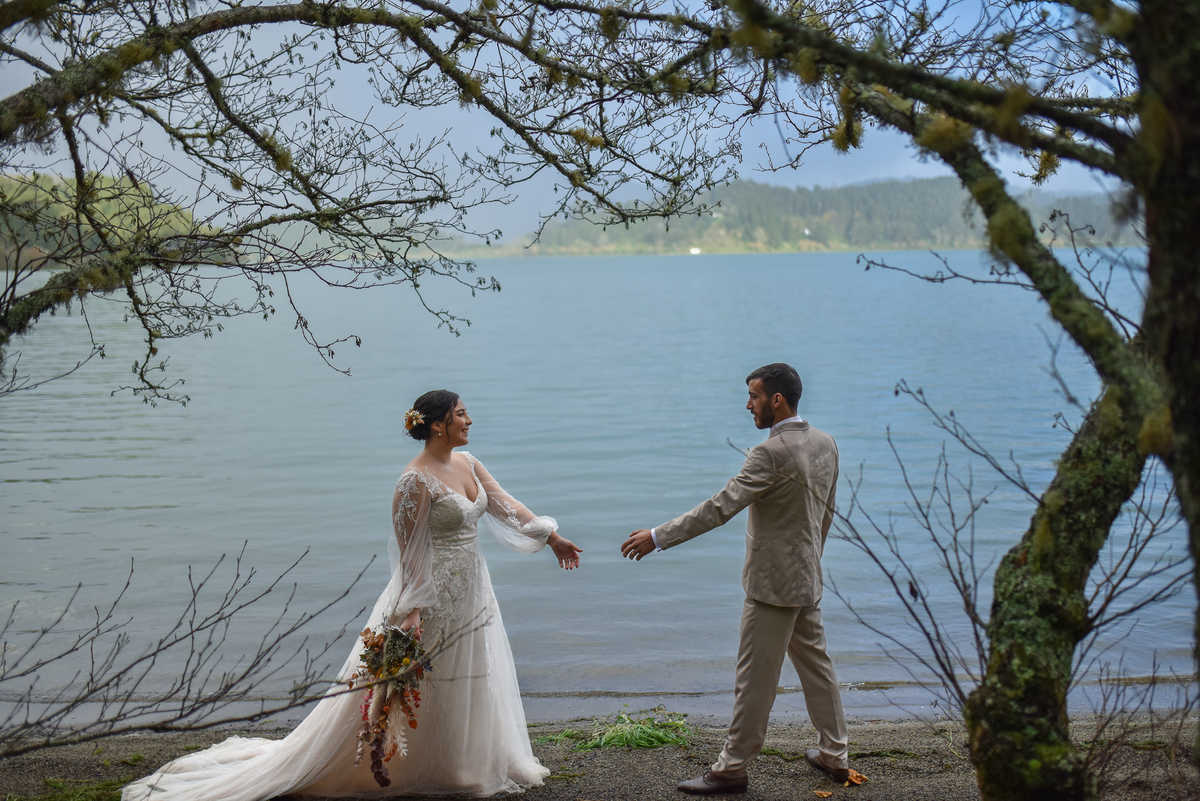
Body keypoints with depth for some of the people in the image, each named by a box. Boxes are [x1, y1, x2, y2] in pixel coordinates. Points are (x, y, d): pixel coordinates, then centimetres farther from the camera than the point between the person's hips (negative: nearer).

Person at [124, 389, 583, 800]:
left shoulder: (467, 464, 5)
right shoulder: (416, 481, -19)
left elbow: (505, 505, 14)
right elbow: (409, 552, -19)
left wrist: (553, 537, 18)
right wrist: (411, 610, -22)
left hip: (471, 595, 8)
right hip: (434, 597, -8)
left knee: (471, 687, 16)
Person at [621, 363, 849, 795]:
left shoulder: (772, 453, -22)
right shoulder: (825, 443, 6)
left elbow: (720, 507, -27)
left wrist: (658, 536, -25)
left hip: (774, 582, -9)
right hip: (807, 580, 9)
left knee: (754, 679, 0)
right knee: (815, 664, 19)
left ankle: (732, 768, 9)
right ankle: (834, 755, 29)